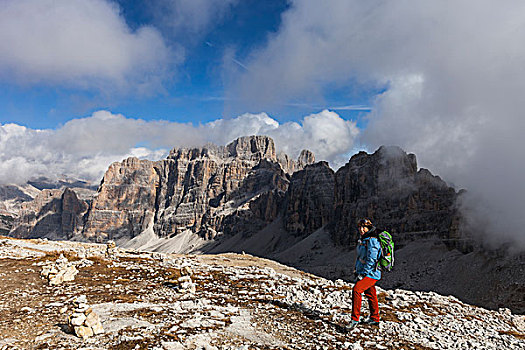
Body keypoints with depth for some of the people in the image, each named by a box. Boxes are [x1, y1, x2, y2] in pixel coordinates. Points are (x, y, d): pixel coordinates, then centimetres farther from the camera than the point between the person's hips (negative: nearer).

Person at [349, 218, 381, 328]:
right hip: (363, 272, 10)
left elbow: (371, 259, -23)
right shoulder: (363, 239, 12)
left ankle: (355, 318, -21)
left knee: (356, 289, -23)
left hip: (371, 273, -10)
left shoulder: (372, 240, -18)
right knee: (370, 294, 19)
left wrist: (363, 273, -22)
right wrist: (357, 269, 17)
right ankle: (374, 319, 33)